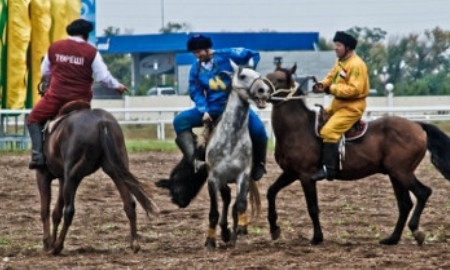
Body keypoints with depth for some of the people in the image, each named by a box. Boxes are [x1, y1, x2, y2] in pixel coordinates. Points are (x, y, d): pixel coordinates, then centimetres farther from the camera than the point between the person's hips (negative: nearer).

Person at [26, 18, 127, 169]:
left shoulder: (54, 48, 3)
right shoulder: (91, 52, -5)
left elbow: (45, 73, 15)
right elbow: (103, 77, -4)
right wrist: (117, 86, 14)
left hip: (56, 97, 0)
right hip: (80, 100, 0)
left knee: (34, 120, 14)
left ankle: (38, 155, -4)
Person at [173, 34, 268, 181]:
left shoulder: (227, 55, -8)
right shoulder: (196, 68, 3)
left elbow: (253, 55, -3)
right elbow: (196, 92, 1)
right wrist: (204, 111, -15)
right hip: (212, 108, 4)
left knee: (258, 129, -28)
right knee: (180, 120, -16)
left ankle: (259, 164, 1)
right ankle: (193, 159, -32)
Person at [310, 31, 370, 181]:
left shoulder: (356, 65, -20)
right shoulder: (340, 62, 10)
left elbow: (354, 89, -28)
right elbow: (331, 77, 17)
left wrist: (331, 89, -27)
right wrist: (322, 85, -6)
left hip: (351, 107, -11)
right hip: (337, 104, 11)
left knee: (328, 131, -25)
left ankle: (328, 169, -24)